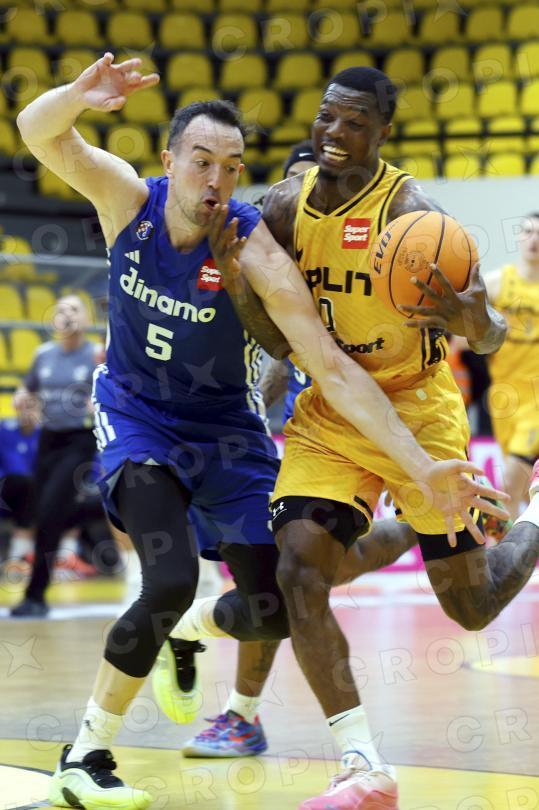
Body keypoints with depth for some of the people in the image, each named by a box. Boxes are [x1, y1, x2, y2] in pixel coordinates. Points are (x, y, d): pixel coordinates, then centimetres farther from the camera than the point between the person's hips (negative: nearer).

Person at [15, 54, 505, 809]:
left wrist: (423, 467, -36)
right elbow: (38, 130, -26)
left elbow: (335, 371, -28)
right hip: (136, 413, -1)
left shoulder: (256, 255, -25)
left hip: (224, 424, 1)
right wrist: (81, 95, -51)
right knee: (171, 583, -24)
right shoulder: (129, 197, -18)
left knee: (274, 610, 1)